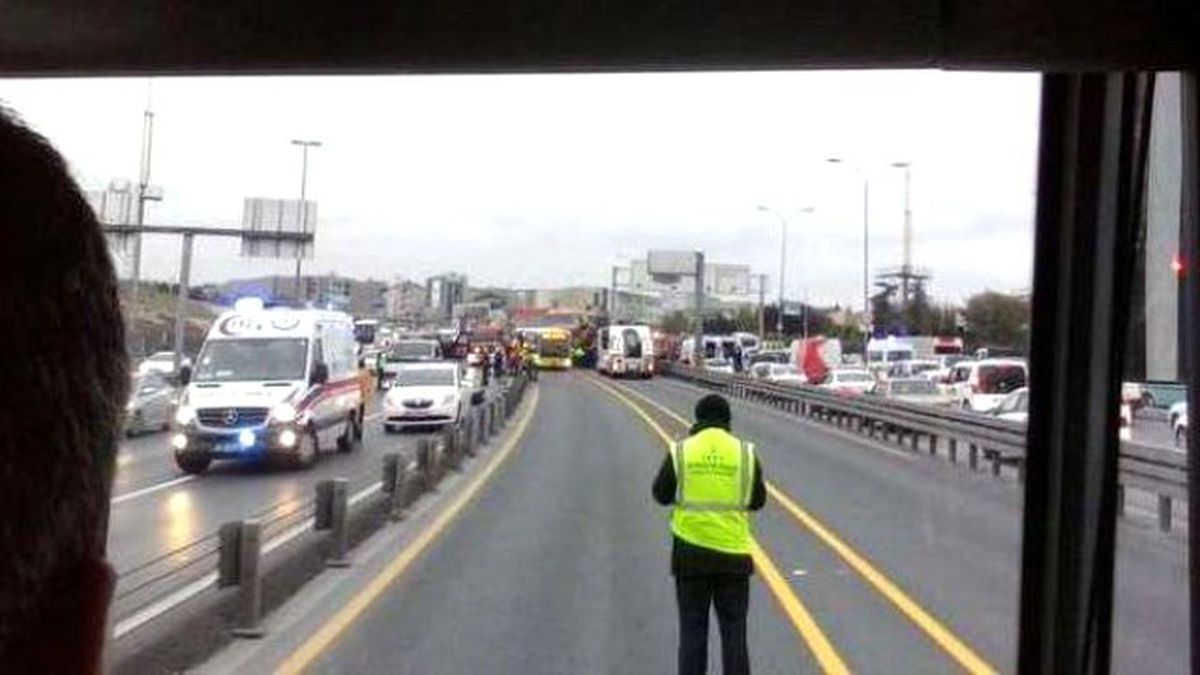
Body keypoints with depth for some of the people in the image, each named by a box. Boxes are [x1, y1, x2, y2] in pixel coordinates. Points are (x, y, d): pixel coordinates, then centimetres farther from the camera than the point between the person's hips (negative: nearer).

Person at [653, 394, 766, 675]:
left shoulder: (681, 451, -4)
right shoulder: (745, 452, -2)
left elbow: (661, 495, 5)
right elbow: (757, 500, 6)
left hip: (690, 551, 0)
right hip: (733, 552, 0)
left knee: (692, 630, 9)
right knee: (734, 632, 10)